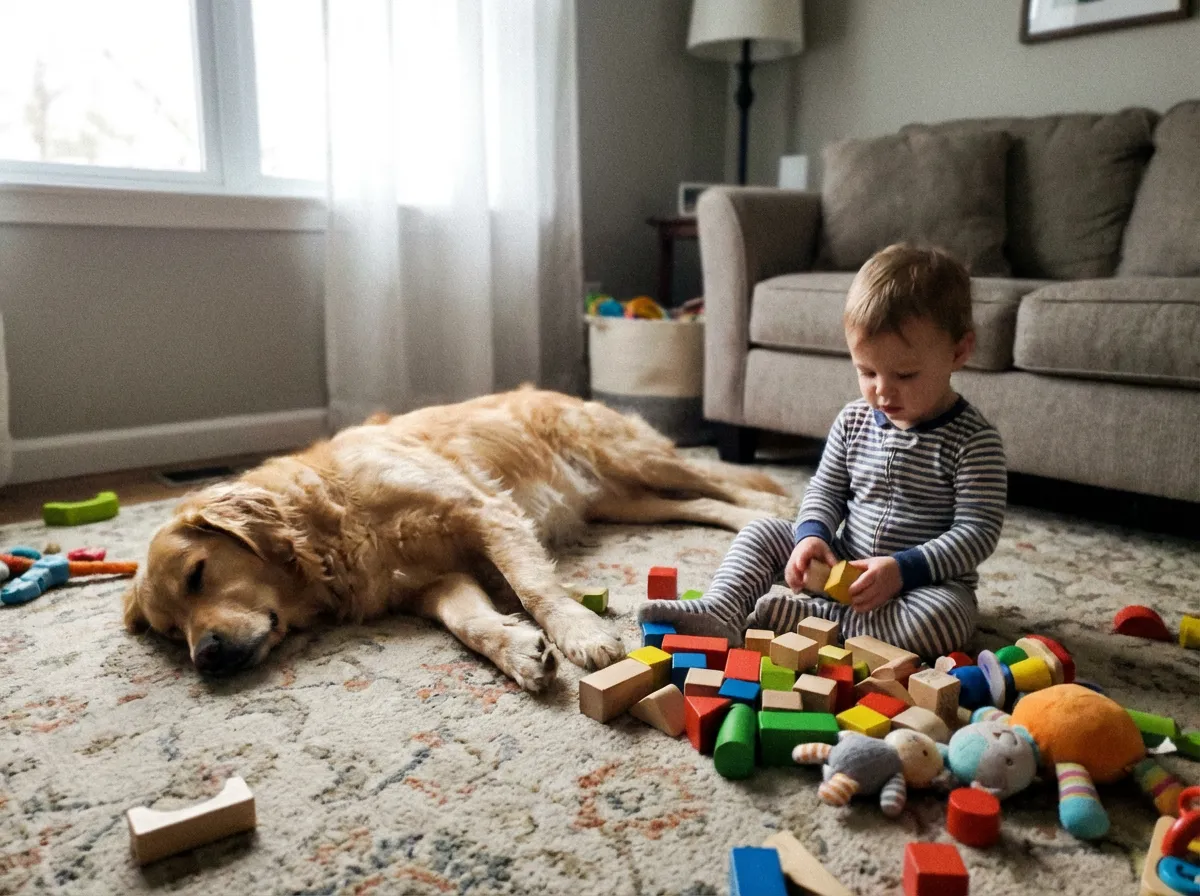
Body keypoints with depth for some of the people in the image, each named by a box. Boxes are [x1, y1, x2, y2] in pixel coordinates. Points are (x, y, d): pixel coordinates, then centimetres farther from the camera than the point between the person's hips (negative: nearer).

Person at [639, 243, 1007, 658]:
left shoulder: (973, 440, -15)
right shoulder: (853, 420, 0)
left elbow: (978, 530, -17)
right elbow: (825, 489, 8)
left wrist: (902, 570, -28)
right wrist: (812, 535, -14)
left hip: (927, 582, -4)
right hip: (844, 570, 5)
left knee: (945, 620, -36)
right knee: (761, 532, -3)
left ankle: (792, 616, -28)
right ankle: (720, 611, -26)